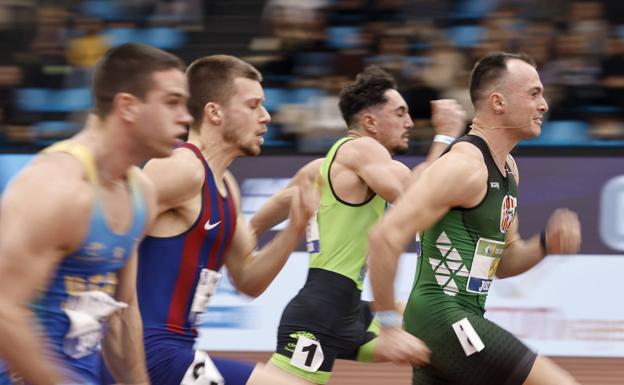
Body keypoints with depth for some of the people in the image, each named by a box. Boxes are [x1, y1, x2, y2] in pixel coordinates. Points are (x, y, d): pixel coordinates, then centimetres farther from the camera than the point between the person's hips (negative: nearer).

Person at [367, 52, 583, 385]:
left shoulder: (508, 169, 15)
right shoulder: (464, 166, -16)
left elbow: (502, 262, 24)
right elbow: (386, 236, -23)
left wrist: (545, 244, 4)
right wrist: (390, 323, -20)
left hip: (463, 318, 10)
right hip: (443, 317, -10)